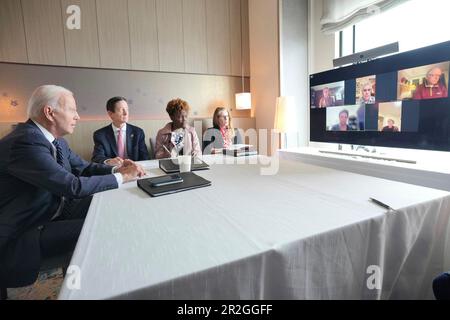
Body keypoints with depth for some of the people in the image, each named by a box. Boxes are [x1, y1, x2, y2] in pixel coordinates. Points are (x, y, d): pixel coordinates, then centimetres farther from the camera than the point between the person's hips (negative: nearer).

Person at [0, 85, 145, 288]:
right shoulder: (26, 142, -28)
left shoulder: (56, 140, 2)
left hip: (56, 208, 9)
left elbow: (82, 168, 9)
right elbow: (74, 186, -31)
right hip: (21, 234, -9)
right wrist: (121, 177, -21)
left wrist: (116, 169, -9)